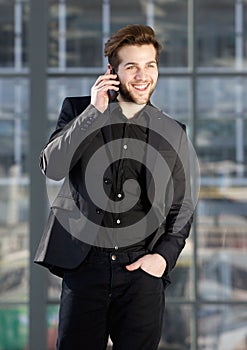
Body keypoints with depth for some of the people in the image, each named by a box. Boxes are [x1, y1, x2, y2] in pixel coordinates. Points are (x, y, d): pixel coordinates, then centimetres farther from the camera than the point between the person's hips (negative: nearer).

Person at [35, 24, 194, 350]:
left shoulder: (173, 133, 12)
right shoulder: (78, 110, 8)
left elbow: (182, 207, 15)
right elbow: (52, 167, -7)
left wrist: (164, 255, -1)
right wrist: (94, 111, -11)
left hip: (142, 271, 1)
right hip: (83, 265, -1)